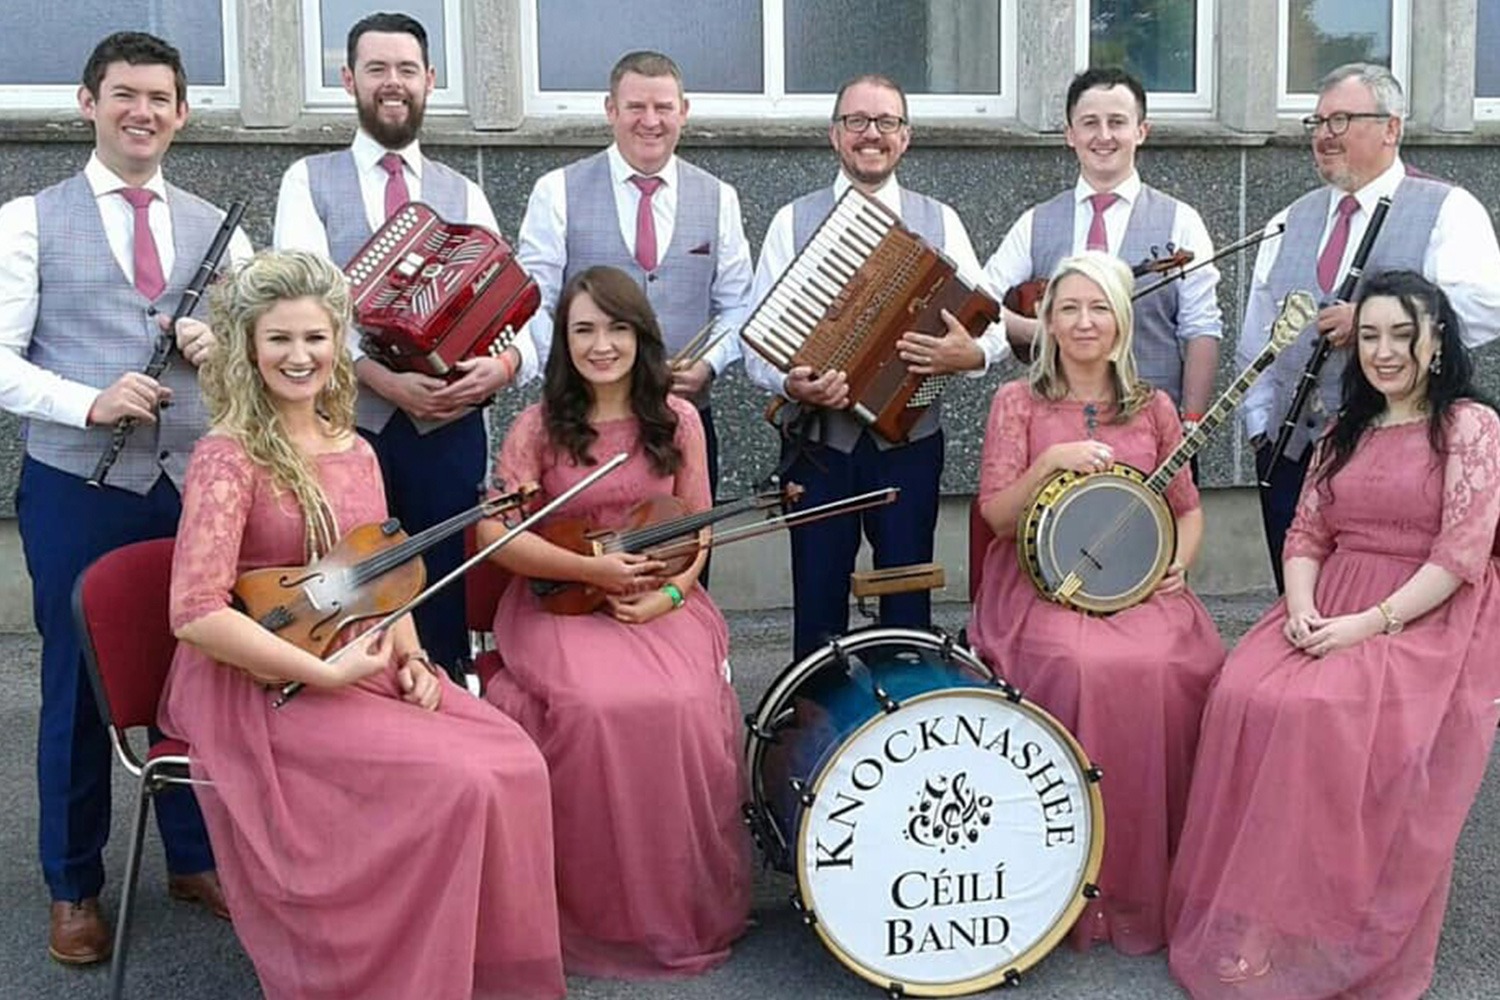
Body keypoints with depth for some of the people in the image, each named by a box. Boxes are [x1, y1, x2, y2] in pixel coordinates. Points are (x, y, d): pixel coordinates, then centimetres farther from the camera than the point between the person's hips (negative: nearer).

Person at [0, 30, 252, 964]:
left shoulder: (217, 228, 11)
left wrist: (226, 345, -11)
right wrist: (89, 405, -21)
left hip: (199, 485, 3)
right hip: (77, 487, -3)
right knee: (79, 685, 8)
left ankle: (196, 858, 30)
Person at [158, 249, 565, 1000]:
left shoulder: (355, 452, 11)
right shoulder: (228, 458, -11)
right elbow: (195, 614, -19)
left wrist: (411, 660, -2)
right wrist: (325, 672, -20)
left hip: (360, 669, 7)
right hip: (259, 688, -7)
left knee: (517, 764, -15)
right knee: (457, 783, -24)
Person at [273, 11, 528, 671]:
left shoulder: (463, 194, 14)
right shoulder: (309, 182, 6)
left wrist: (507, 361, -19)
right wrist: (382, 378, -22)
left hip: (449, 427, 2)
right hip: (346, 425, -2)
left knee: (444, 604, 9)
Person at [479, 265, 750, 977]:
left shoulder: (677, 421, 5)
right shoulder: (540, 425, -1)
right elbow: (496, 535, -7)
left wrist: (667, 595, -12)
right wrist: (592, 570, -18)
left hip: (662, 600, 2)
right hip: (559, 601, -1)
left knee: (684, 707, -28)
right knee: (593, 708, -31)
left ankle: (681, 907, -6)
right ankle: (591, 910, -10)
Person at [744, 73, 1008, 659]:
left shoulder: (939, 223, 7)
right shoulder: (793, 222, 4)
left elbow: (993, 330, 4)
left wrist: (969, 354, -18)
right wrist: (791, 384, -21)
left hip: (910, 440, 1)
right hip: (817, 441, -1)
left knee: (908, 609, 6)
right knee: (818, 609, 5)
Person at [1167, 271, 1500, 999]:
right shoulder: (1345, 433, 18)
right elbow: (1305, 536, 12)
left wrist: (1369, 623, -20)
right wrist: (1301, 607, -9)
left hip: (1427, 618, -5)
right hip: (1328, 607, 6)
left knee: (1342, 719, -32)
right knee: (1249, 699, -23)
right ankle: (1252, 922, -15)